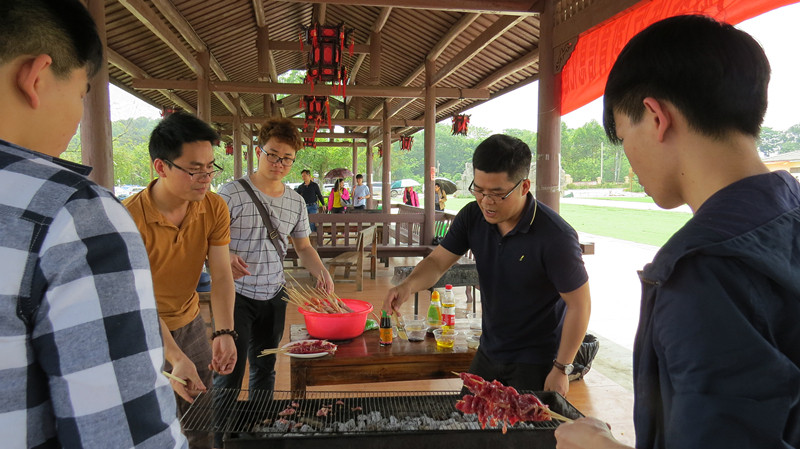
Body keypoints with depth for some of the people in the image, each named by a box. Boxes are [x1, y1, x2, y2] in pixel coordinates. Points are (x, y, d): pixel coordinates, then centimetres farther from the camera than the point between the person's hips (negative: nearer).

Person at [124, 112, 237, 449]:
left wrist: (224, 333, -30)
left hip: (190, 322, 4)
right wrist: (176, 358, -38)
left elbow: (221, 276, -15)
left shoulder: (214, 209, -12)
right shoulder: (130, 219, -26)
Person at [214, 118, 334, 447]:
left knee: (264, 370, 17)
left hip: (274, 296, 5)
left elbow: (303, 247, 13)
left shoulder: (296, 202, 5)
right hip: (236, 294, -5)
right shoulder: (232, 193, -10)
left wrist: (320, 271, -5)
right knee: (229, 372, -2)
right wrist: (225, 259, -30)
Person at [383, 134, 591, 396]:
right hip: (488, 353, 6)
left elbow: (579, 305, -17)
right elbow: (437, 262, -2)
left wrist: (561, 369, -13)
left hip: (535, 364, -5)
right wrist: (408, 285, -24)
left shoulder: (556, 237, -24)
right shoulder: (473, 217, -8)